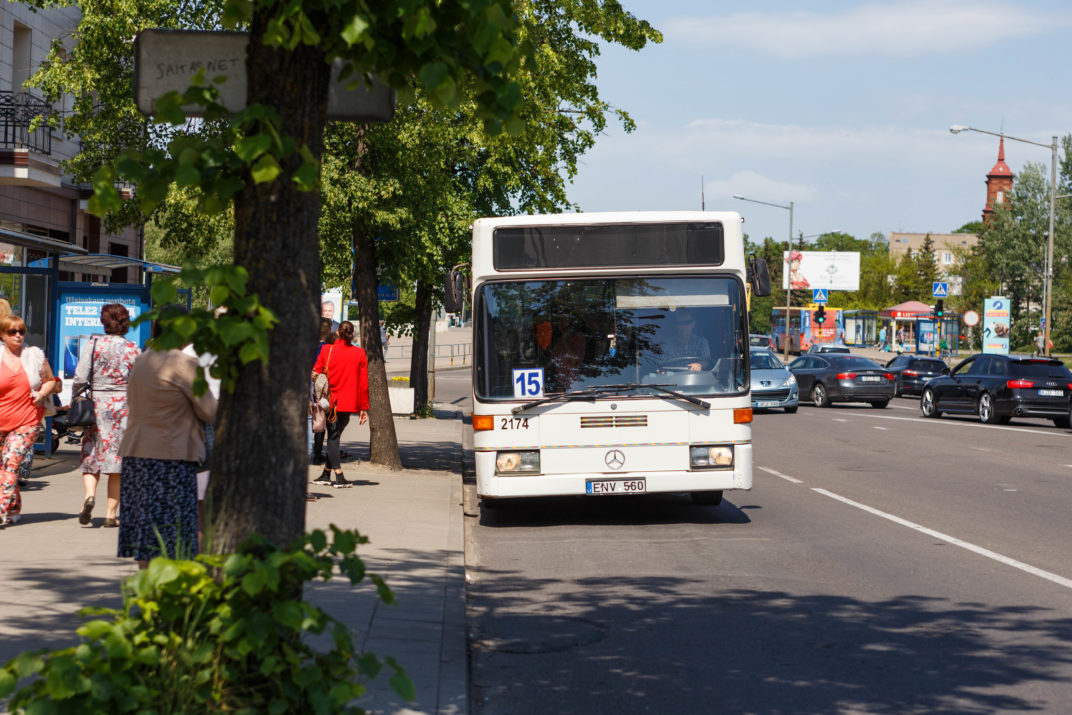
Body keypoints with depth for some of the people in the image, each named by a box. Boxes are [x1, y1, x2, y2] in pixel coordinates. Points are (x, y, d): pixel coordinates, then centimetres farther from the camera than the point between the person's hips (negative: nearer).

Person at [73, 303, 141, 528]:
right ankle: (111, 513, 3)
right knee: (117, 458, 5)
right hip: (123, 405, 0)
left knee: (91, 455, 9)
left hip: (97, 403, 0)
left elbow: (80, 377, -6)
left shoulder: (93, 343, -2)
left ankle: (89, 494, -18)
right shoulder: (133, 349, -1)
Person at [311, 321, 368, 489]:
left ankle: (339, 476, -7)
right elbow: (364, 383, 0)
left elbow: (315, 374, 0)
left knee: (332, 437, 2)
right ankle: (326, 474, 17)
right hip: (350, 403, 1)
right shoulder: (360, 353, -1)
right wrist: (364, 408, 6)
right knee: (335, 436, 12)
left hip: (331, 400, -1)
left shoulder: (326, 350, -4)